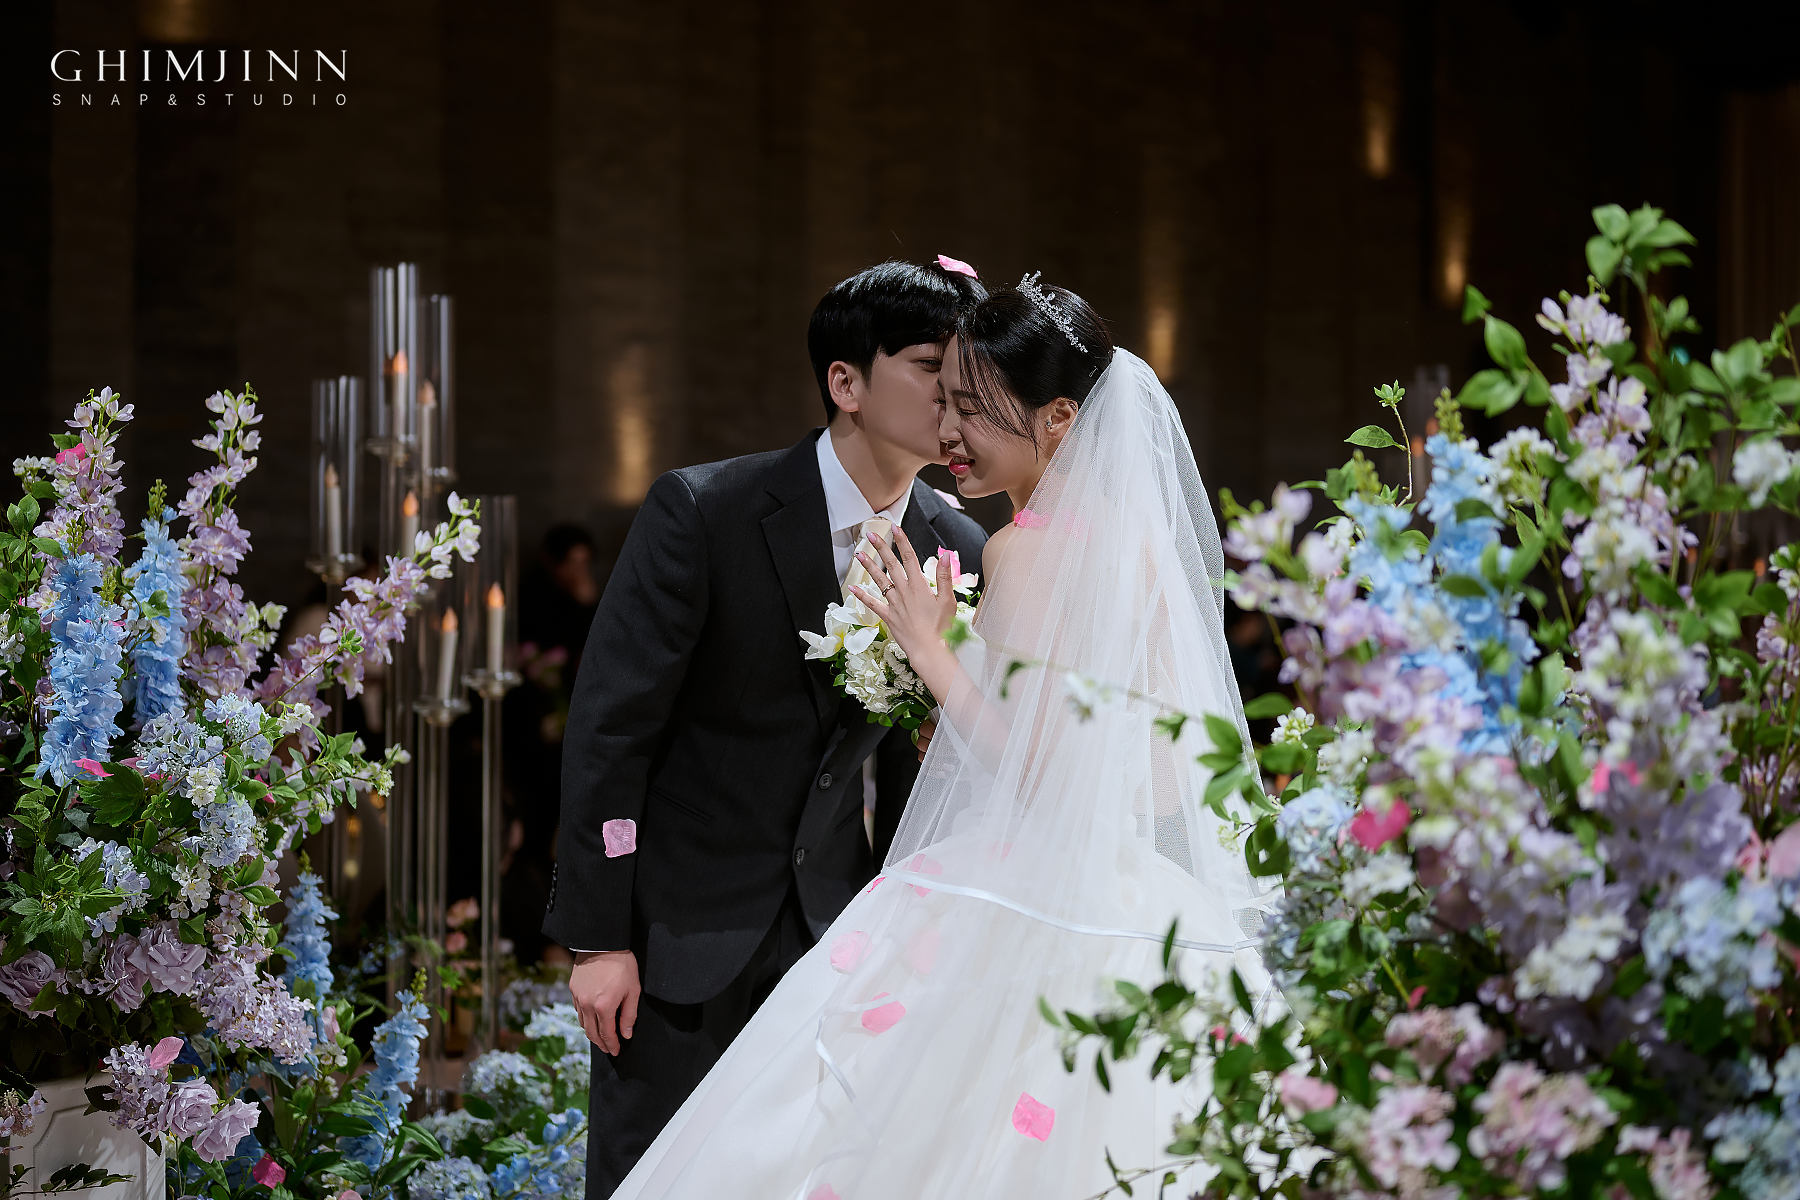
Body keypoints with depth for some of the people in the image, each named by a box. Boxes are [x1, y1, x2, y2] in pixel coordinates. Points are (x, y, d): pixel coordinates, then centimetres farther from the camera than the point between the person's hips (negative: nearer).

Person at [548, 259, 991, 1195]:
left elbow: (915, 760, 7)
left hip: (834, 919, 4)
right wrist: (597, 937, -14)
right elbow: (608, 728, -13)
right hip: (681, 920, -4)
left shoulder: (958, 551, -3)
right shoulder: (700, 512, -16)